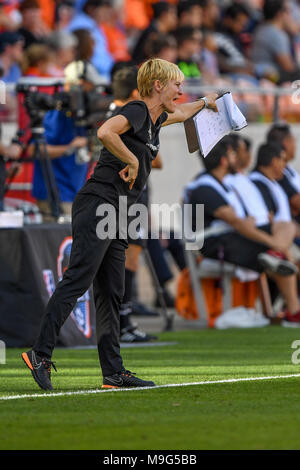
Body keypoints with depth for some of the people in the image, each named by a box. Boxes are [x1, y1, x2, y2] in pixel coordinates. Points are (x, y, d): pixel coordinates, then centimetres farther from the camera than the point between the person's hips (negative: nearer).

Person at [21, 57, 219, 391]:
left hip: (116, 218, 10)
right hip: (97, 207, -10)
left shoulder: (155, 119, 19)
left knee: (111, 294, 6)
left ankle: (113, 372, 6)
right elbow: (105, 132, -30)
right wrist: (132, 160, -18)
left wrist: (204, 102, 59)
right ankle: (40, 353, -18)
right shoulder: (137, 111, -9)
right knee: (77, 280, -15)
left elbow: (179, 113, 45)